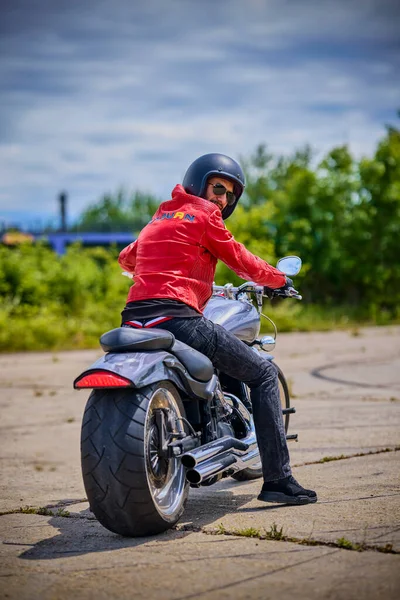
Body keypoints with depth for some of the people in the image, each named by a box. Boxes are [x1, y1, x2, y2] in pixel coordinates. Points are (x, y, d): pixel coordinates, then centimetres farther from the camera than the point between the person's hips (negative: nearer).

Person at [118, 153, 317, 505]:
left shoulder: (160, 217, 26)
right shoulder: (203, 215, 5)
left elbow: (126, 259, 38)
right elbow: (240, 260, 9)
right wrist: (280, 280, 26)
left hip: (134, 318, 8)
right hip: (177, 316, -8)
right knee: (264, 373, 3)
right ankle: (278, 479, -4)